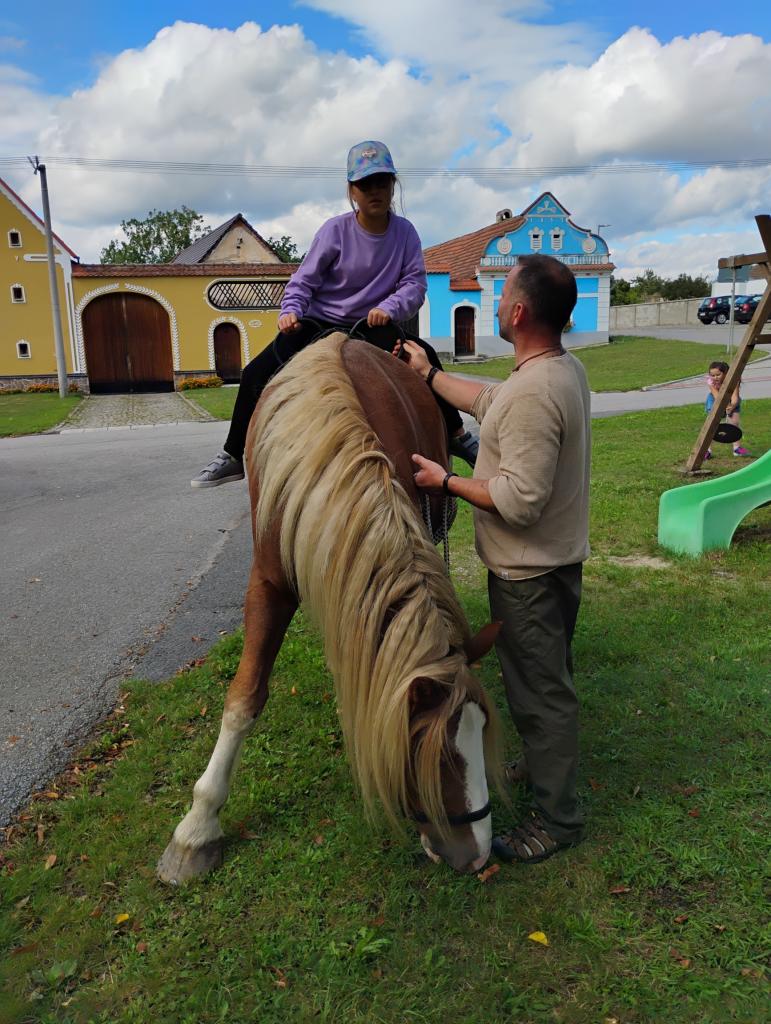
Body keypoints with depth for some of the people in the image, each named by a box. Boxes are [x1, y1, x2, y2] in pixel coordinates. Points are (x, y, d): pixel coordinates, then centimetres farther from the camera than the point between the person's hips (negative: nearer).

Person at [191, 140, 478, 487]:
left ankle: (457, 436, 9)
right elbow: (304, 281, -11)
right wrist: (290, 310, -29)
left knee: (426, 358, -10)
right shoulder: (335, 230, -14)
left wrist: (389, 307, -29)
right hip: (319, 324, -2)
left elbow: (415, 283, -10)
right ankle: (233, 457, -1)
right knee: (255, 375, -14)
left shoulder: (405, 232, -6)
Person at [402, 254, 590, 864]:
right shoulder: (567, 367, 4)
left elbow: (520, 500, -31)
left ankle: (557, 817, 22)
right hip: (558, 559, 10)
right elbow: (490, 402, 18)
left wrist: (446, 482, -18)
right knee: (546, 678, 26)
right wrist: (428, 374, 23)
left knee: (539, 687, 5)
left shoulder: (534, 392, -30)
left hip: (529, 573, -10)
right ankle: (548, 762, 48)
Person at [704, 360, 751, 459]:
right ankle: (707, 449, -11)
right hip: (715, 399, 0)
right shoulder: (710, 381, -30)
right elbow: (718, 397, -36)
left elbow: (735, 396, -39)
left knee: (734, 421, -14)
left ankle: (737, 447, 0)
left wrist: (732, 406, -61)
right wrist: (727, 406, -54)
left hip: (730, 400, 0)